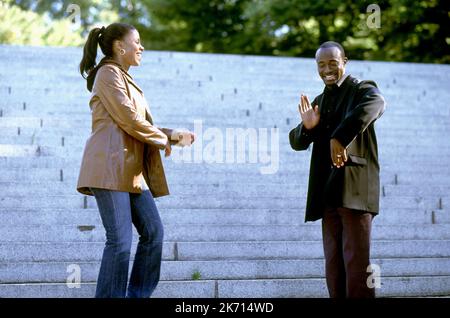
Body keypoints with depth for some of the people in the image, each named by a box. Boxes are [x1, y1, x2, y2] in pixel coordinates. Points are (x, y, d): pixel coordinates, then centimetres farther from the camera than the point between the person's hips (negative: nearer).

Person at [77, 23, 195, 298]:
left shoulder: (125, 78, 25)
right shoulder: (109, 73, -4)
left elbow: (141, 124, 24)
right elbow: (128, 119, -12)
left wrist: (172, 135, 12)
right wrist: (162, 140, 0)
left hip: (133, 170, 10)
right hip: (111, 167, -10)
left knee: (153, 232, 5)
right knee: (120, 240, -11)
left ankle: (138, 295, 12)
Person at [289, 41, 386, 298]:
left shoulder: (362, 90, 0)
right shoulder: (320, 101, 20)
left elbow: (375, 103, -26)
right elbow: (297, 142, 17)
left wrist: (339, 138, -34)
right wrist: (307, 126, -6)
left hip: (355, 189, -7)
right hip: (328, 193, 7)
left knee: (357, 263, -8)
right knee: (334, 268, 7)